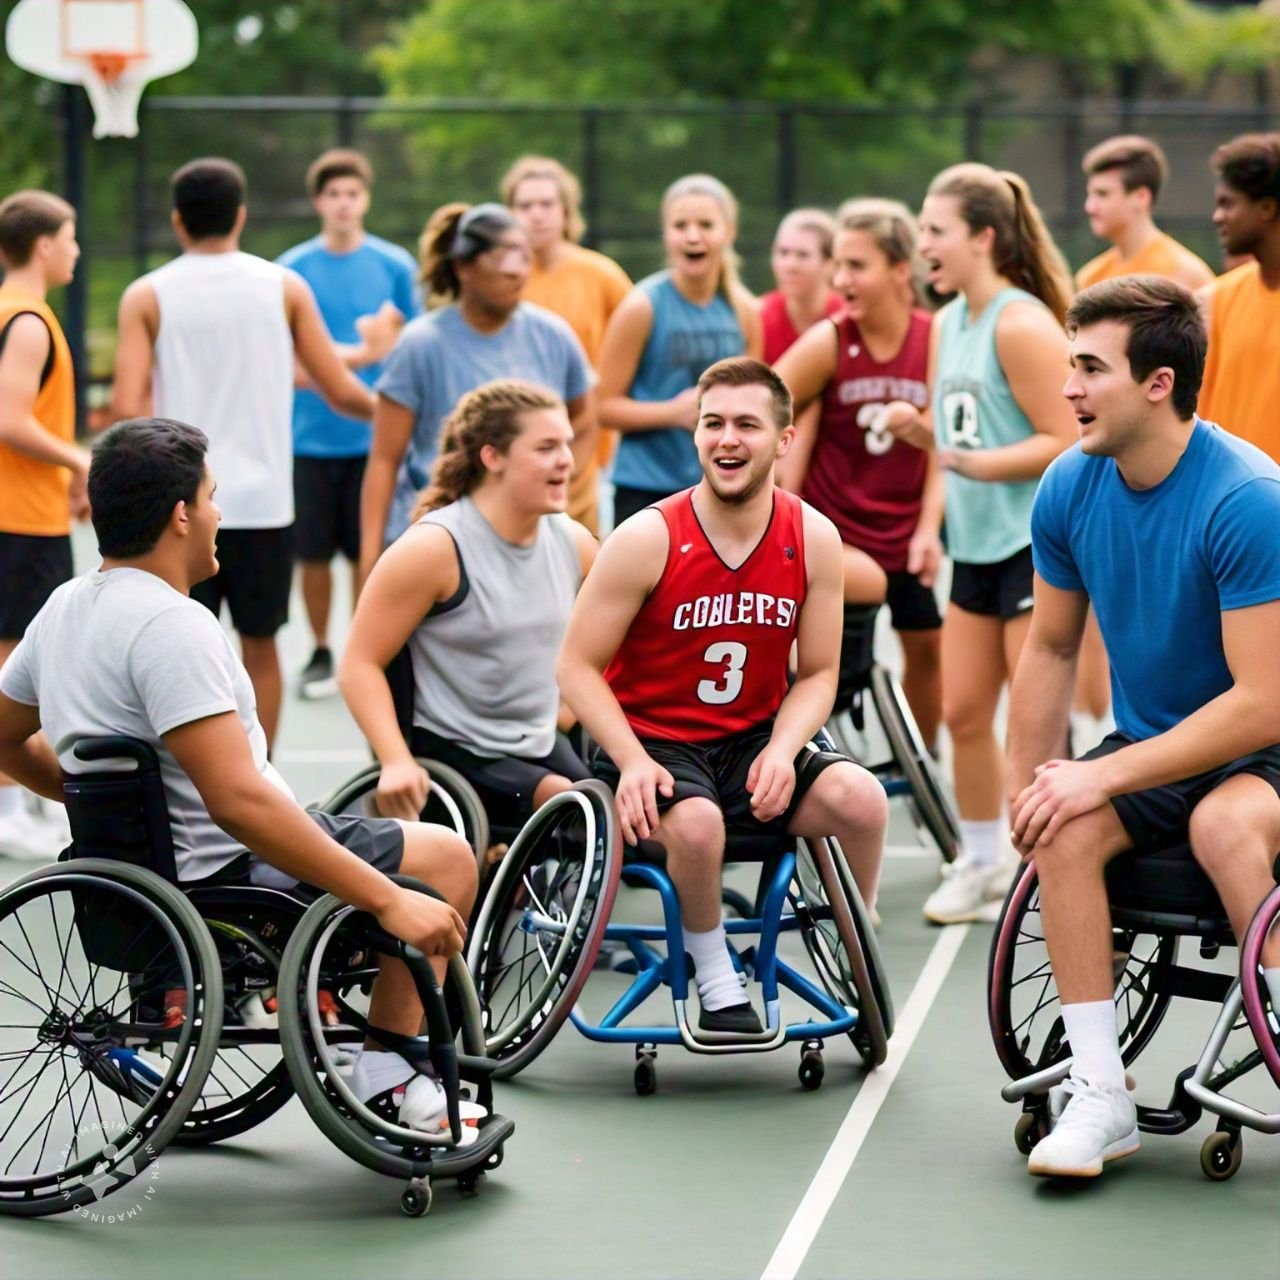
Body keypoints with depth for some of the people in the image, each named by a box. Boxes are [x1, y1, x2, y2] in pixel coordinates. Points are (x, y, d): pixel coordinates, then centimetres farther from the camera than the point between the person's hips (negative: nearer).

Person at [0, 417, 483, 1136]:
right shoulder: (170, 624, -24)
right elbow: (238, 799, -31)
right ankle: (385, 1084, -2)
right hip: (222, 878, -10)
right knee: (444, 858, 0)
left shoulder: (67, 608, 5)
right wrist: (387, 901, -30)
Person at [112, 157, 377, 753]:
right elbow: (339, 390, 2)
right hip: (262, 499, 1)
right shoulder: (284, 288, 1)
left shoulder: (147, 297, -2)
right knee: (260, 646, 12)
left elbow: (127, 406, -11)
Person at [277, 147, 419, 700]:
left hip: (373, 435, 0)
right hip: (310, 437, 1)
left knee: (369, 554, 1)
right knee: (313, 554, 5)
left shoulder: (394, 266, 2)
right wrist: (355, 353, -12)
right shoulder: (293, 269, 2)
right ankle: (320, 653, 19)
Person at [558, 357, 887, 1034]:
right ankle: (714, 976, -9)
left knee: (861, 799, -24)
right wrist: (633, 761, -22)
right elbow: (578, 666, -8)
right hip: (653, 742, -3)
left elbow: (817, 674, 3)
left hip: (753, 742, 3)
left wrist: (781, 751, -17)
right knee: (696, 822, -37)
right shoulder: (648, 539, -13)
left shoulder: (813, 538, -3)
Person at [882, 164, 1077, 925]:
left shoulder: (1021, 324, -15)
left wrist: (977, 463, -24)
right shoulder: (949, 322, 11)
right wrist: (920, 427, -1)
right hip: (978, 546, 9)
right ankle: (984, 866, 24)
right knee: (964, 713, 11)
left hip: (1038, 544, -9)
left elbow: (1065, 441, -17)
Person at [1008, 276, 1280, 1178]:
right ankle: (1099, 1092, -21)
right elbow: (1052, 647, 12)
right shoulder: (1071, 487, -4)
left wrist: (1105, 774, -26)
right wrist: (1027, 783, 0)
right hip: (1149, 749, 5)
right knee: (1062, 829, -27)